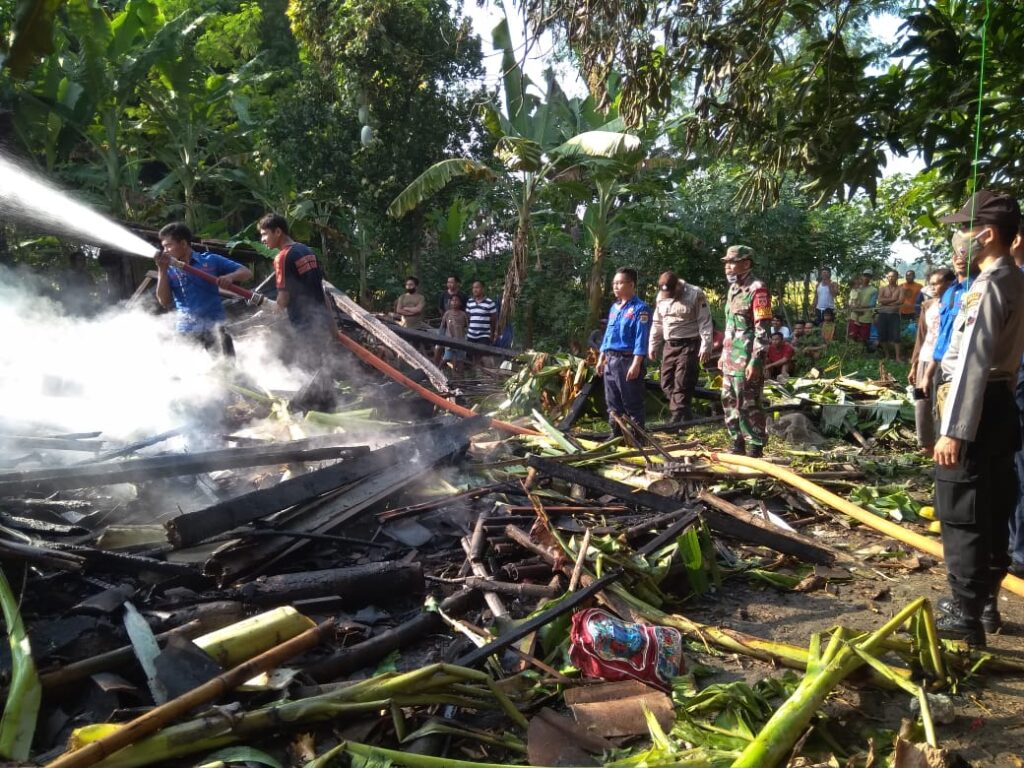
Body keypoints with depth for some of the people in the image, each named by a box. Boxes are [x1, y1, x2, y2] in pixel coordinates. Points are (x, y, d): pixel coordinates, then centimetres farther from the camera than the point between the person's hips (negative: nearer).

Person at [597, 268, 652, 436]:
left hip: (628, 360, -8)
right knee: (613, 403, 13)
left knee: (632, 404, -1)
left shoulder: (640, 308, -9)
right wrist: (601, 359, 16)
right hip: (611, 360, 8)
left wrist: (636, 364, -22)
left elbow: (641, 339, -15)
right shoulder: (614, 307, 15)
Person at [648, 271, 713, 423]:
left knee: (682, 385, -10)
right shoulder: (661, 297, 9)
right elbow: (657, 323, 18)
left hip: (689, 345, -7)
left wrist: (706, 346, -17)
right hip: (669, 345, 7)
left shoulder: (696, 294, -10)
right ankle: (685, 417, 18)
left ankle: (678, 421, -8)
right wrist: (653, 346, 17)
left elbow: (705, 322, -11)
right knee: (667, 384, 8)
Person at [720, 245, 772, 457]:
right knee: (730, 403, 14)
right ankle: (738, 445, 25)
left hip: (747, 361, -9)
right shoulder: (733, 289, 15)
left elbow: (763, 330, -17)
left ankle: (755, 450, 5)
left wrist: (756, 361, -21)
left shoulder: (757, 289, -13)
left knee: (749, 406, -4)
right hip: (731, 360, 9)